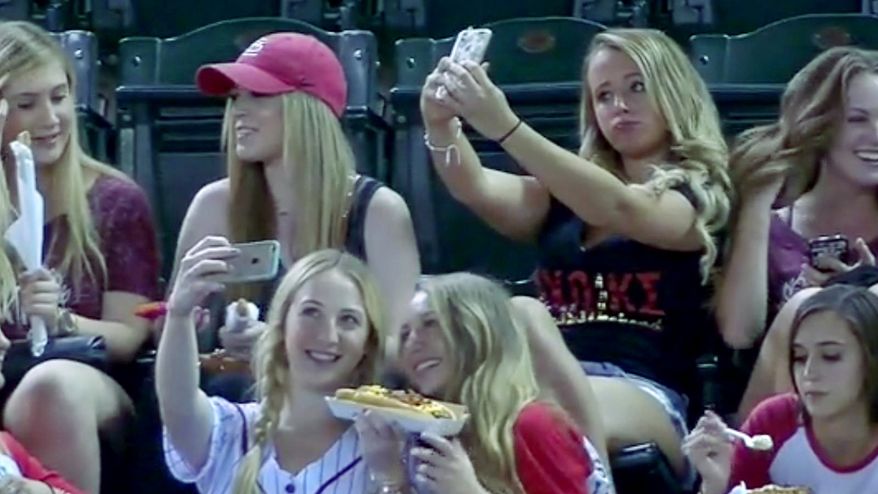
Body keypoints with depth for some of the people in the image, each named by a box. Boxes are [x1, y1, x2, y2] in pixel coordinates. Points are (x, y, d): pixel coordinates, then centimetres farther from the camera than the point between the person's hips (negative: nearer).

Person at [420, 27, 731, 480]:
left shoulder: (699, 197, 9)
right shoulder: (565, 193, 26)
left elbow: (619, 208, -12)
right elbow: (476, 190, 7)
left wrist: (505, 126, -24)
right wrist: (440, 123, -15)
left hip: (644, 399, -4)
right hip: (545, 385, 5)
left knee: (523, 316, -35)